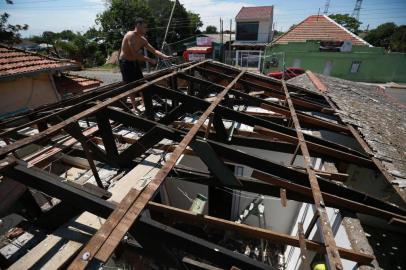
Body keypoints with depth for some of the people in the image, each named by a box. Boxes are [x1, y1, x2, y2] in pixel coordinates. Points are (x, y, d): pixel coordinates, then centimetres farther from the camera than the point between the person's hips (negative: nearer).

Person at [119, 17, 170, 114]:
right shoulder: (131, 36, -22)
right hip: (125, 62, -8)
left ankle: (145, 104, 21)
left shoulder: (142, 39, 3)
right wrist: (150, 60, -26)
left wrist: (165, 56, -10)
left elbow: (154, 50, 3)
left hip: (134, 62, 8)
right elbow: (136, 54, -30)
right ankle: (134, 107, 9)